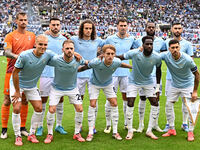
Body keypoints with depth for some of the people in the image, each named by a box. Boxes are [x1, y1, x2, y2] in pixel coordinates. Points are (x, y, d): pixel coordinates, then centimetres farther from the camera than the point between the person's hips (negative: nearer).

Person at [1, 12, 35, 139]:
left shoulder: (32, 36, 10)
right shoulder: (10, 36, -1)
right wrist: (16, 56, -32)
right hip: (12, 71, -3)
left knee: (25, 100, 7)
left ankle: (23, 127, 18)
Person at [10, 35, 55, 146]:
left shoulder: (48, 55, -14)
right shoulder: (24, 55, -27)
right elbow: (15, 72, -19)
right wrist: (17, 91, -15)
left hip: (32, 86, 4)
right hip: (17, 84, -4)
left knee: (39, 108, -1)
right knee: (17, 109, -13)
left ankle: (32, 134, 15)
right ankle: (18, 136, 4)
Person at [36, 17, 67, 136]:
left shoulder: (64, 39, 7)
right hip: (46, 73, -2)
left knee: (60, 99, 7)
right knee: (43, 100, 1)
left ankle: (59, 125, 19)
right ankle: (40, 126, 12)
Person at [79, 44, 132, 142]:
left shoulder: (116, 62, -28)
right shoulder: (96, 62, -38)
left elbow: (121, 64, -4)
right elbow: (86, 67, -21)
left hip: (108, 84, 3)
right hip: (94, 84, -3)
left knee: (114, 104, -3)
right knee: (92, 105, -9)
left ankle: (115, 132, 9)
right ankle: (90, 133, 3)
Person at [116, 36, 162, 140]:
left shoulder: (157, 57, -18)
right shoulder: (134, 53, -26)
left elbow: (158, 71, -2)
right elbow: (121, 57, -14)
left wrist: (157, 88, 0)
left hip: (148, 82, 3)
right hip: (134, 81, -2)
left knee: (155, 104, -4)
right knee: (130, 104, -10)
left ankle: (149, 131, 10)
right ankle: (130, 131, 7)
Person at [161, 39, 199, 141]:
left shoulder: (187, 59, -27)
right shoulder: (166, 56, -20)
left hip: (188, 85, -3)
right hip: (174, 85, 4)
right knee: (168, 105, 3)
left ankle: (190, 132, 6)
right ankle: (171, 129, 18)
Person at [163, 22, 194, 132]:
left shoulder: (187, 44, 1)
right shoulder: (167, 42, 7)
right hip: (170, 76, 1)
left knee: (185, 100, 4)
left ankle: (185, 123, 18)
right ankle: (169, 124, 14)